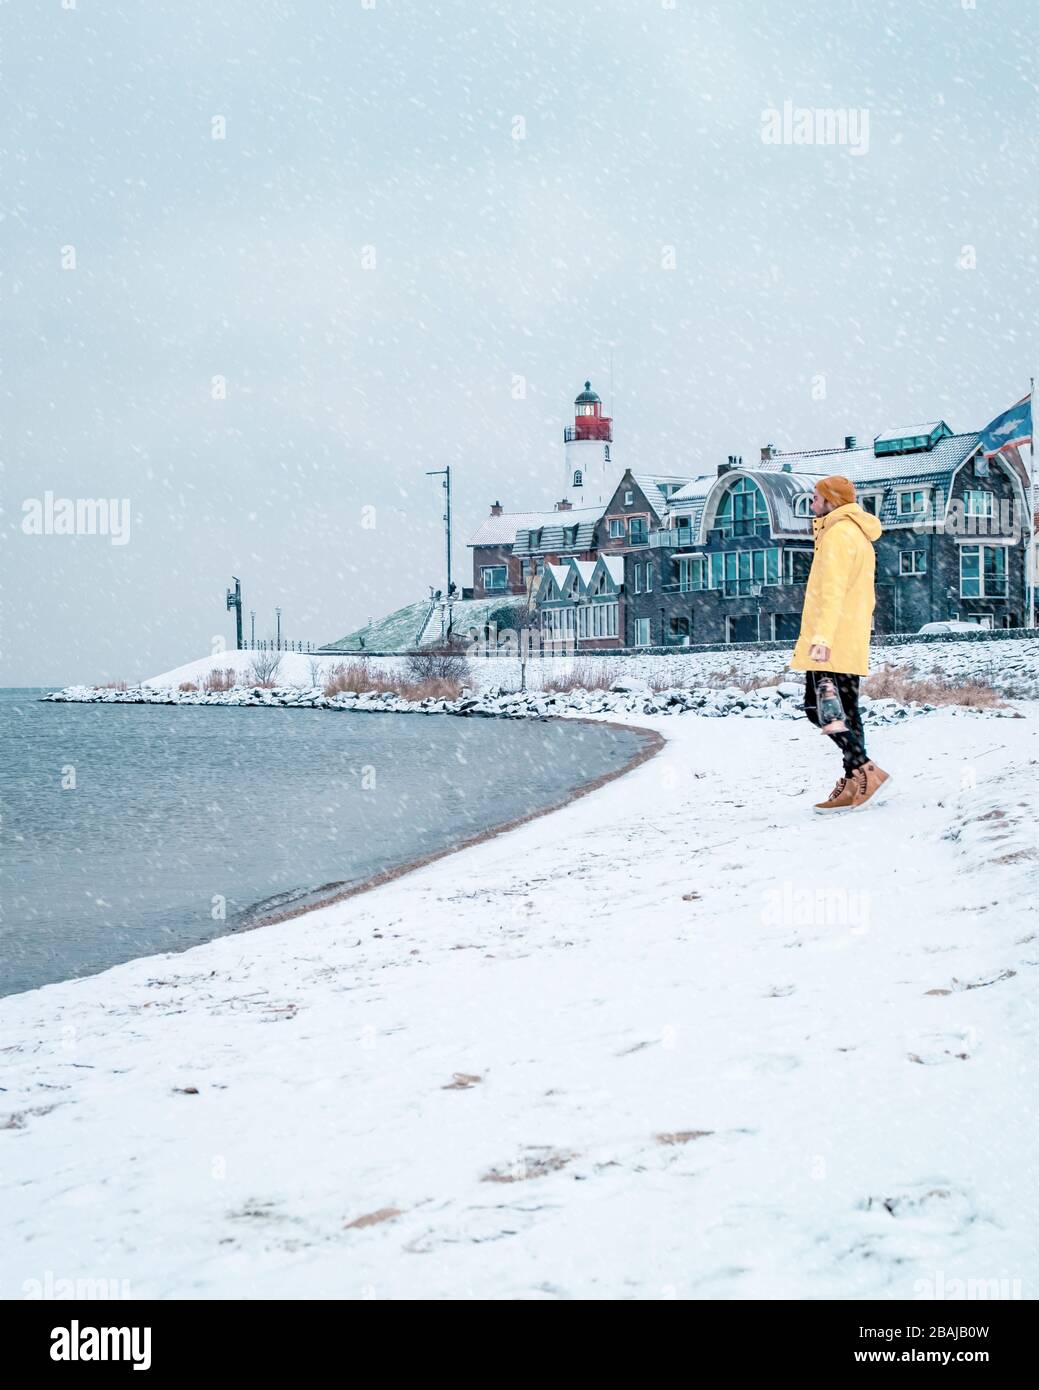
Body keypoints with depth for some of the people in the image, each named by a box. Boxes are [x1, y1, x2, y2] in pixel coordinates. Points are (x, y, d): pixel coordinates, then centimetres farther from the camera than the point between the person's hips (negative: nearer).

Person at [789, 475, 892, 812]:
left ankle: (863, 770, -16)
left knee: (819, 707, -12)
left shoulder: (838, 533, -9)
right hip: (850, 643, 10)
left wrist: (822, 635, -29)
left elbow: (833, 589, -21)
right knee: (844, 710, 9)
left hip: (831, 643, -10)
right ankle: (854, 783, 7)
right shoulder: (859, 535, 23)